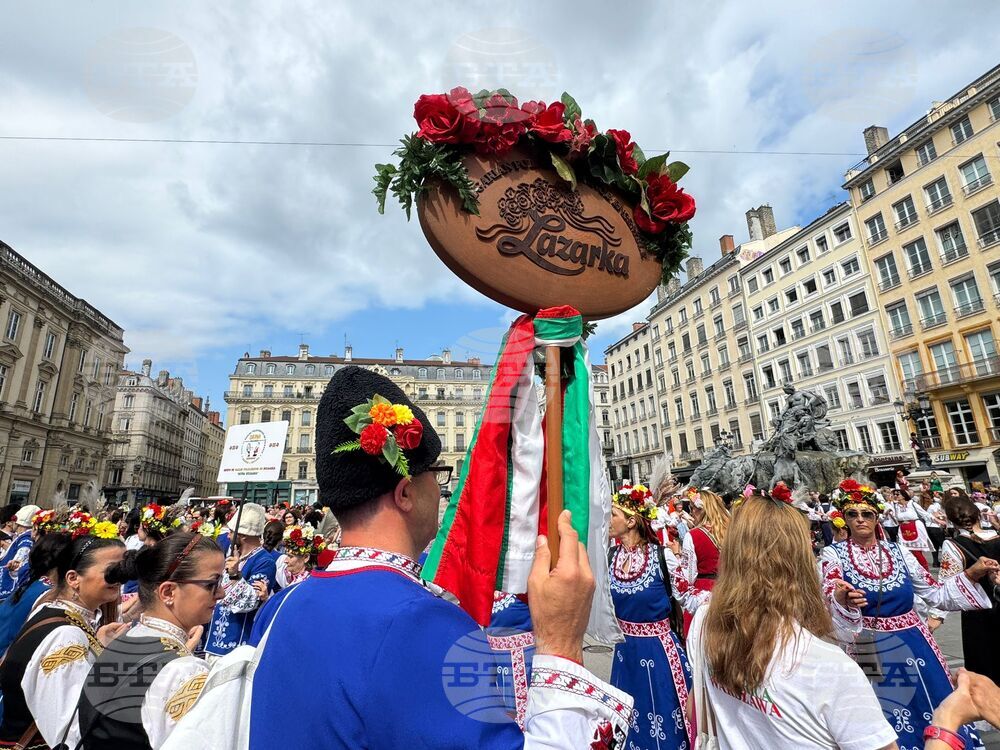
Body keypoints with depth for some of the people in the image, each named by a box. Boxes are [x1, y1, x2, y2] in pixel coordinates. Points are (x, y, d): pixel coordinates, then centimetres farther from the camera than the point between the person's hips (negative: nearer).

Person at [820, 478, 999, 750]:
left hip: (914, 646, 3)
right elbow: (829, 601, -22)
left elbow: (935, 593, 8)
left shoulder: (898, 552, 2)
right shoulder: (834, 554, -9)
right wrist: (842, 599, -44)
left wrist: (972, 574, -4)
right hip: (870, 652, -3)